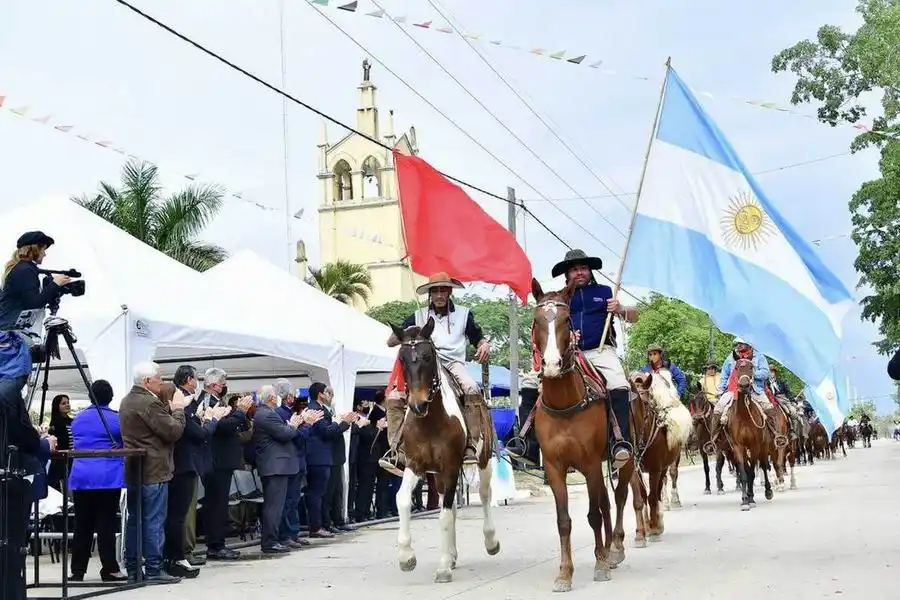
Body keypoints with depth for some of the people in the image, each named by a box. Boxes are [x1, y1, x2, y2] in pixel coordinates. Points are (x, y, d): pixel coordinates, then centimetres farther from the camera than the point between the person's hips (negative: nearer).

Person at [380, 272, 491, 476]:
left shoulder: (463, 314, 16)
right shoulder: (418, 316, 18)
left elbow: (478, 337, 21)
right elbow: (390, 342, 15)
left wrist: (484, 345, -5)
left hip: (453, 363, -2)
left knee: (472, 390, -35)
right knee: (395, 397, -21)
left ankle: (470, 447, -36)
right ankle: (397, 452, -25)